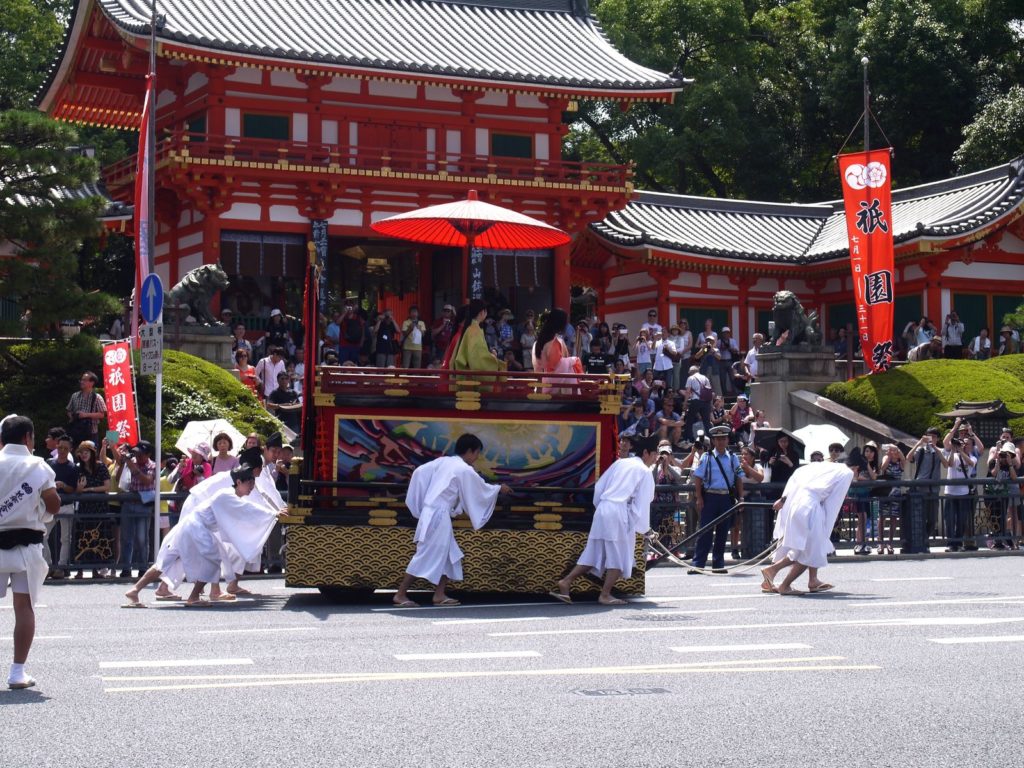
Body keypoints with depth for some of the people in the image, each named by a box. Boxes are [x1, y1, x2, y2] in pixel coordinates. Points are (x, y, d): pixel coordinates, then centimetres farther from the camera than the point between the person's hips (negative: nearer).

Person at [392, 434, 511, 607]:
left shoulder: (443, 461, 10)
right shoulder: (465, 470, -9)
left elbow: (419, 472, 8)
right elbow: (482, 490, 3)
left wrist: (420, 502, 20)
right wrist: (499, 489, 22)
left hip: (430, 512, 9)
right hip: (438, 516, -9)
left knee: (450, 556, 13)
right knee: (426, 557, -5)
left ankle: (439, 595, 13)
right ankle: (400, 595, -2)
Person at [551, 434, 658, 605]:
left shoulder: (619, 463, 19)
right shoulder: (645, 472, 1)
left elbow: (598, 487, 16)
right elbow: (642, 503, -2)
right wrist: (645, 528, 7)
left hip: (602, 509, 7)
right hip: (620, 513, -6)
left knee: (594, 552, 11)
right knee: (618, 556, 4)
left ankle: (565, 582, 5)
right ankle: (605, 595, 3)